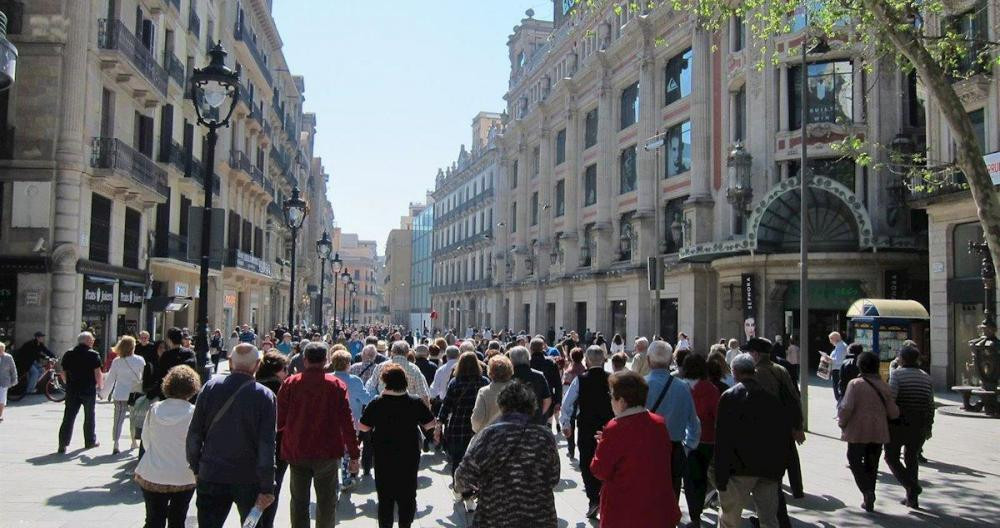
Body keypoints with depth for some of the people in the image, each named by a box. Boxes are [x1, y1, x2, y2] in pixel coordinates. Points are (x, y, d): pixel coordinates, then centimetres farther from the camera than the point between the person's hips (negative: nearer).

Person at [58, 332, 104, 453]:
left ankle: (63, 444, -4)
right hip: (89, 390, -3)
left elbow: (63, 374, 8)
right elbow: (98, 374, -12)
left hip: (72, 390, 3)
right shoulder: (93, 355, -8)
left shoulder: (68, 355, 5)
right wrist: (100, 386, 3)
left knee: (68, 417, 3)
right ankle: (90, 441, 21)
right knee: (89, 416, 11)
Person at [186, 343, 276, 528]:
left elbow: (194, 433, -1)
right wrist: (267, 488, -9)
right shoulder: (264, 396, -12)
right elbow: (267, 446, -14)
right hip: (249, 480, -1)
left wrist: (195, 465, 12)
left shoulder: (211, 387, -5)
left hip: (211, 476, 2)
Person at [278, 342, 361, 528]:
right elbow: (347, 422, -9)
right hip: (327, 453, -2)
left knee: (299, 502, 14)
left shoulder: (290, 383, -4)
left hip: (296, 451, 2)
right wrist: (354, 455, -4)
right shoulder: (336, 385, -8)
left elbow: (280, 420, -2)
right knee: (326, 502, 10)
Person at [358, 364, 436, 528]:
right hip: (409, 457, 0)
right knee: (407, 496, 14)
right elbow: (430, 424, -5)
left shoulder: (376, 404, -12)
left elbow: (363, 427, -6)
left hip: (383, 458, 0)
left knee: (385, 497, 12)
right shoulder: (416, 402, -11)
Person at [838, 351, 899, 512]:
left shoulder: (855, 384, -11)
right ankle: (869, 502, 19)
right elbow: (893, 413, 0)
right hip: (878, 432, 4)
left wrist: (842, 422, -1)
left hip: (858, 431, -4)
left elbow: (847, 407, -18)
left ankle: (867, 491, -11)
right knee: (872, 465, 15)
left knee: (855, 460, 9)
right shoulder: (884, 386, 2)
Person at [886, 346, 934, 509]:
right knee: (912, 458, 18)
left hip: (898, 423, -5)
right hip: (920, 426, 5)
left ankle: (911, 486, -10)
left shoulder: (897, 374, -9)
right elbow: (931, 404, 8)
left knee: (891, 457, 8)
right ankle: (912, 498, 18)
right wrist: (929, 426, 15)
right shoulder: (926, 377, 8)